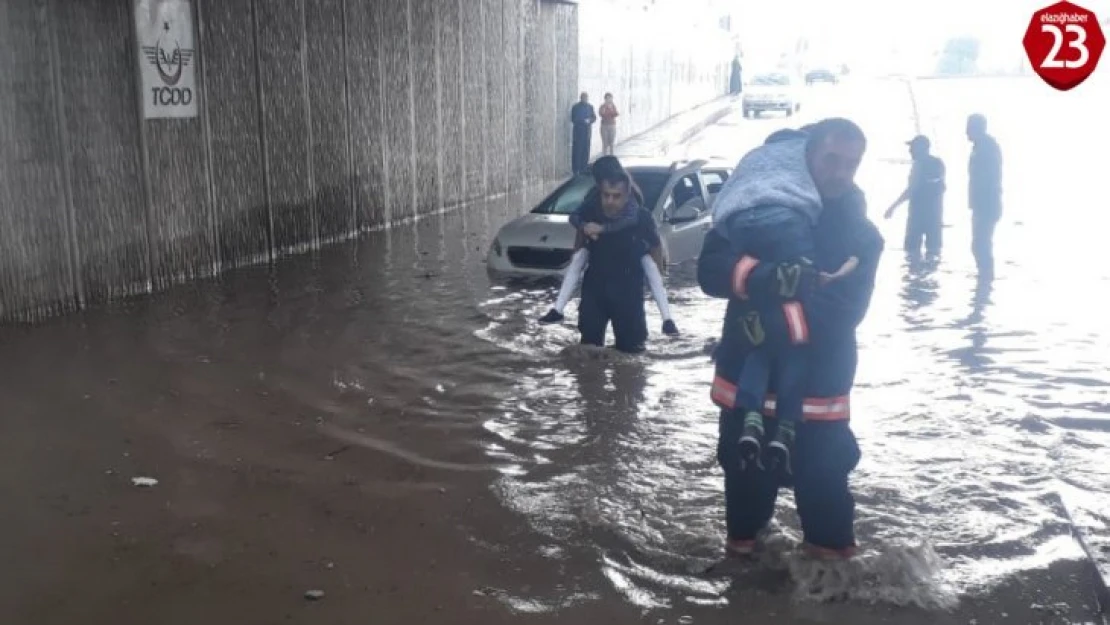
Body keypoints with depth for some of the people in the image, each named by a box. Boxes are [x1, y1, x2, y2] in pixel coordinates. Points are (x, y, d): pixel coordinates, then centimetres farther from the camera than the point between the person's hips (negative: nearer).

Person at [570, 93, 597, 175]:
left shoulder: (590, 107, 11)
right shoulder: (575, 107, -3)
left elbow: (594, 118, 10)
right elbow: (573, 119, -7)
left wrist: (589, 120, -11)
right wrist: (584, 121, -16)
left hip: (587, 131, 4)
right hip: (578, 131, -4)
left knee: (586, 150, 3)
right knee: (577, 150, -7)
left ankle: (583, 169, 9)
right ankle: (575, 170, -4)